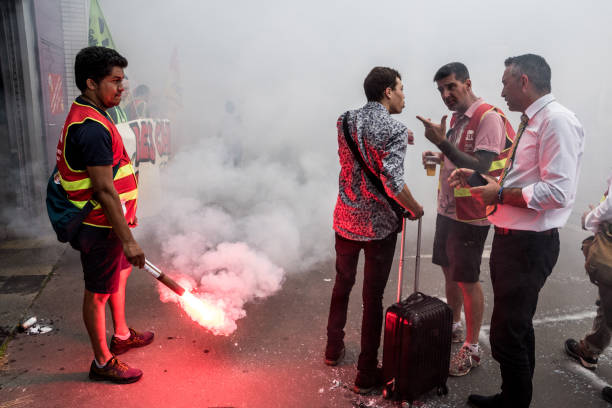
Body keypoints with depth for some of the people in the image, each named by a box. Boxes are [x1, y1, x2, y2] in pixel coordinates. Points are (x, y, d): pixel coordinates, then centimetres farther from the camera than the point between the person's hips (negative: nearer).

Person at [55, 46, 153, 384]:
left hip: (108, 221, 11)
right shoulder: (92, 128, -25)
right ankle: (102, 362, 21)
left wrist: (127, 213, 24)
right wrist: (128, 241, -25)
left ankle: (121, 336, 44)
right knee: (99, 291, 4)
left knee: (120, 273, 24)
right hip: (100, 228, -11)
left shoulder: (86, 118, 9)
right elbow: (104, 190, -28)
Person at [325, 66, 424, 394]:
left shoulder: (345, 120, 3)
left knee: (342, 284, 22)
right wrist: (415, 209, -7)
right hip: (379, 225, -5)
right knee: (373, 297, 5)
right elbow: (393, 183, -23)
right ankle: (366, 374, 17)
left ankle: (333, 349, 39)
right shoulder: (394, 130, -16)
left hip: (346, 219, 6)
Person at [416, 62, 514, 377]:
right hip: (447, 208, 8)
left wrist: (442, 142, -30)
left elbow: (480, 168, -25)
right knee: (449, 271, 19)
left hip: (470, 215, -8)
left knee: (467, 281, 2)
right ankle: (453, 327, 38)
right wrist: (438, 158, 1)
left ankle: (472, 349, 17)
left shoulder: (488, 117, -17)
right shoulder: (455, 118, 9)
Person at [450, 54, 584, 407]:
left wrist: (499, 194, -17)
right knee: (518, 327, 21)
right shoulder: (531, 122, 14)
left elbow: (558, 192, -25)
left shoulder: (557, 120, -16)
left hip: (530, 244, -10)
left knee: (507, 335, -3)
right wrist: (477, 177, 11)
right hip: (511, 238, 10)